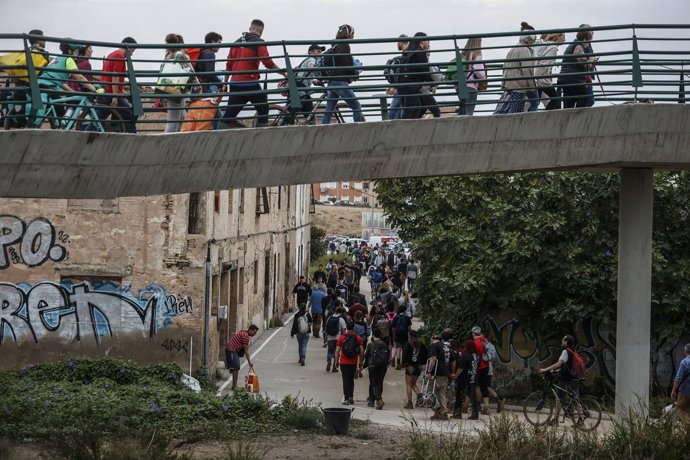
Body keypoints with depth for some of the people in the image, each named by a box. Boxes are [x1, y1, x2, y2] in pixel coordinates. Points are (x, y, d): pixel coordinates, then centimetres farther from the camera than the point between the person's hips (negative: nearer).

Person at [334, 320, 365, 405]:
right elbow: (362, 351, -3)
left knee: (346, 380, 3)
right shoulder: (358, 338, -1)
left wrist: (336, 361, 5)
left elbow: (337, 351, -4)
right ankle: (351, 397, 7)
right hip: (353, 362, 2)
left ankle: (346, 398, -1)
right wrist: (360, 362, 6)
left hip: (344, 362, -2)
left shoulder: (342, 337, -4)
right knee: (351, 380, 16)